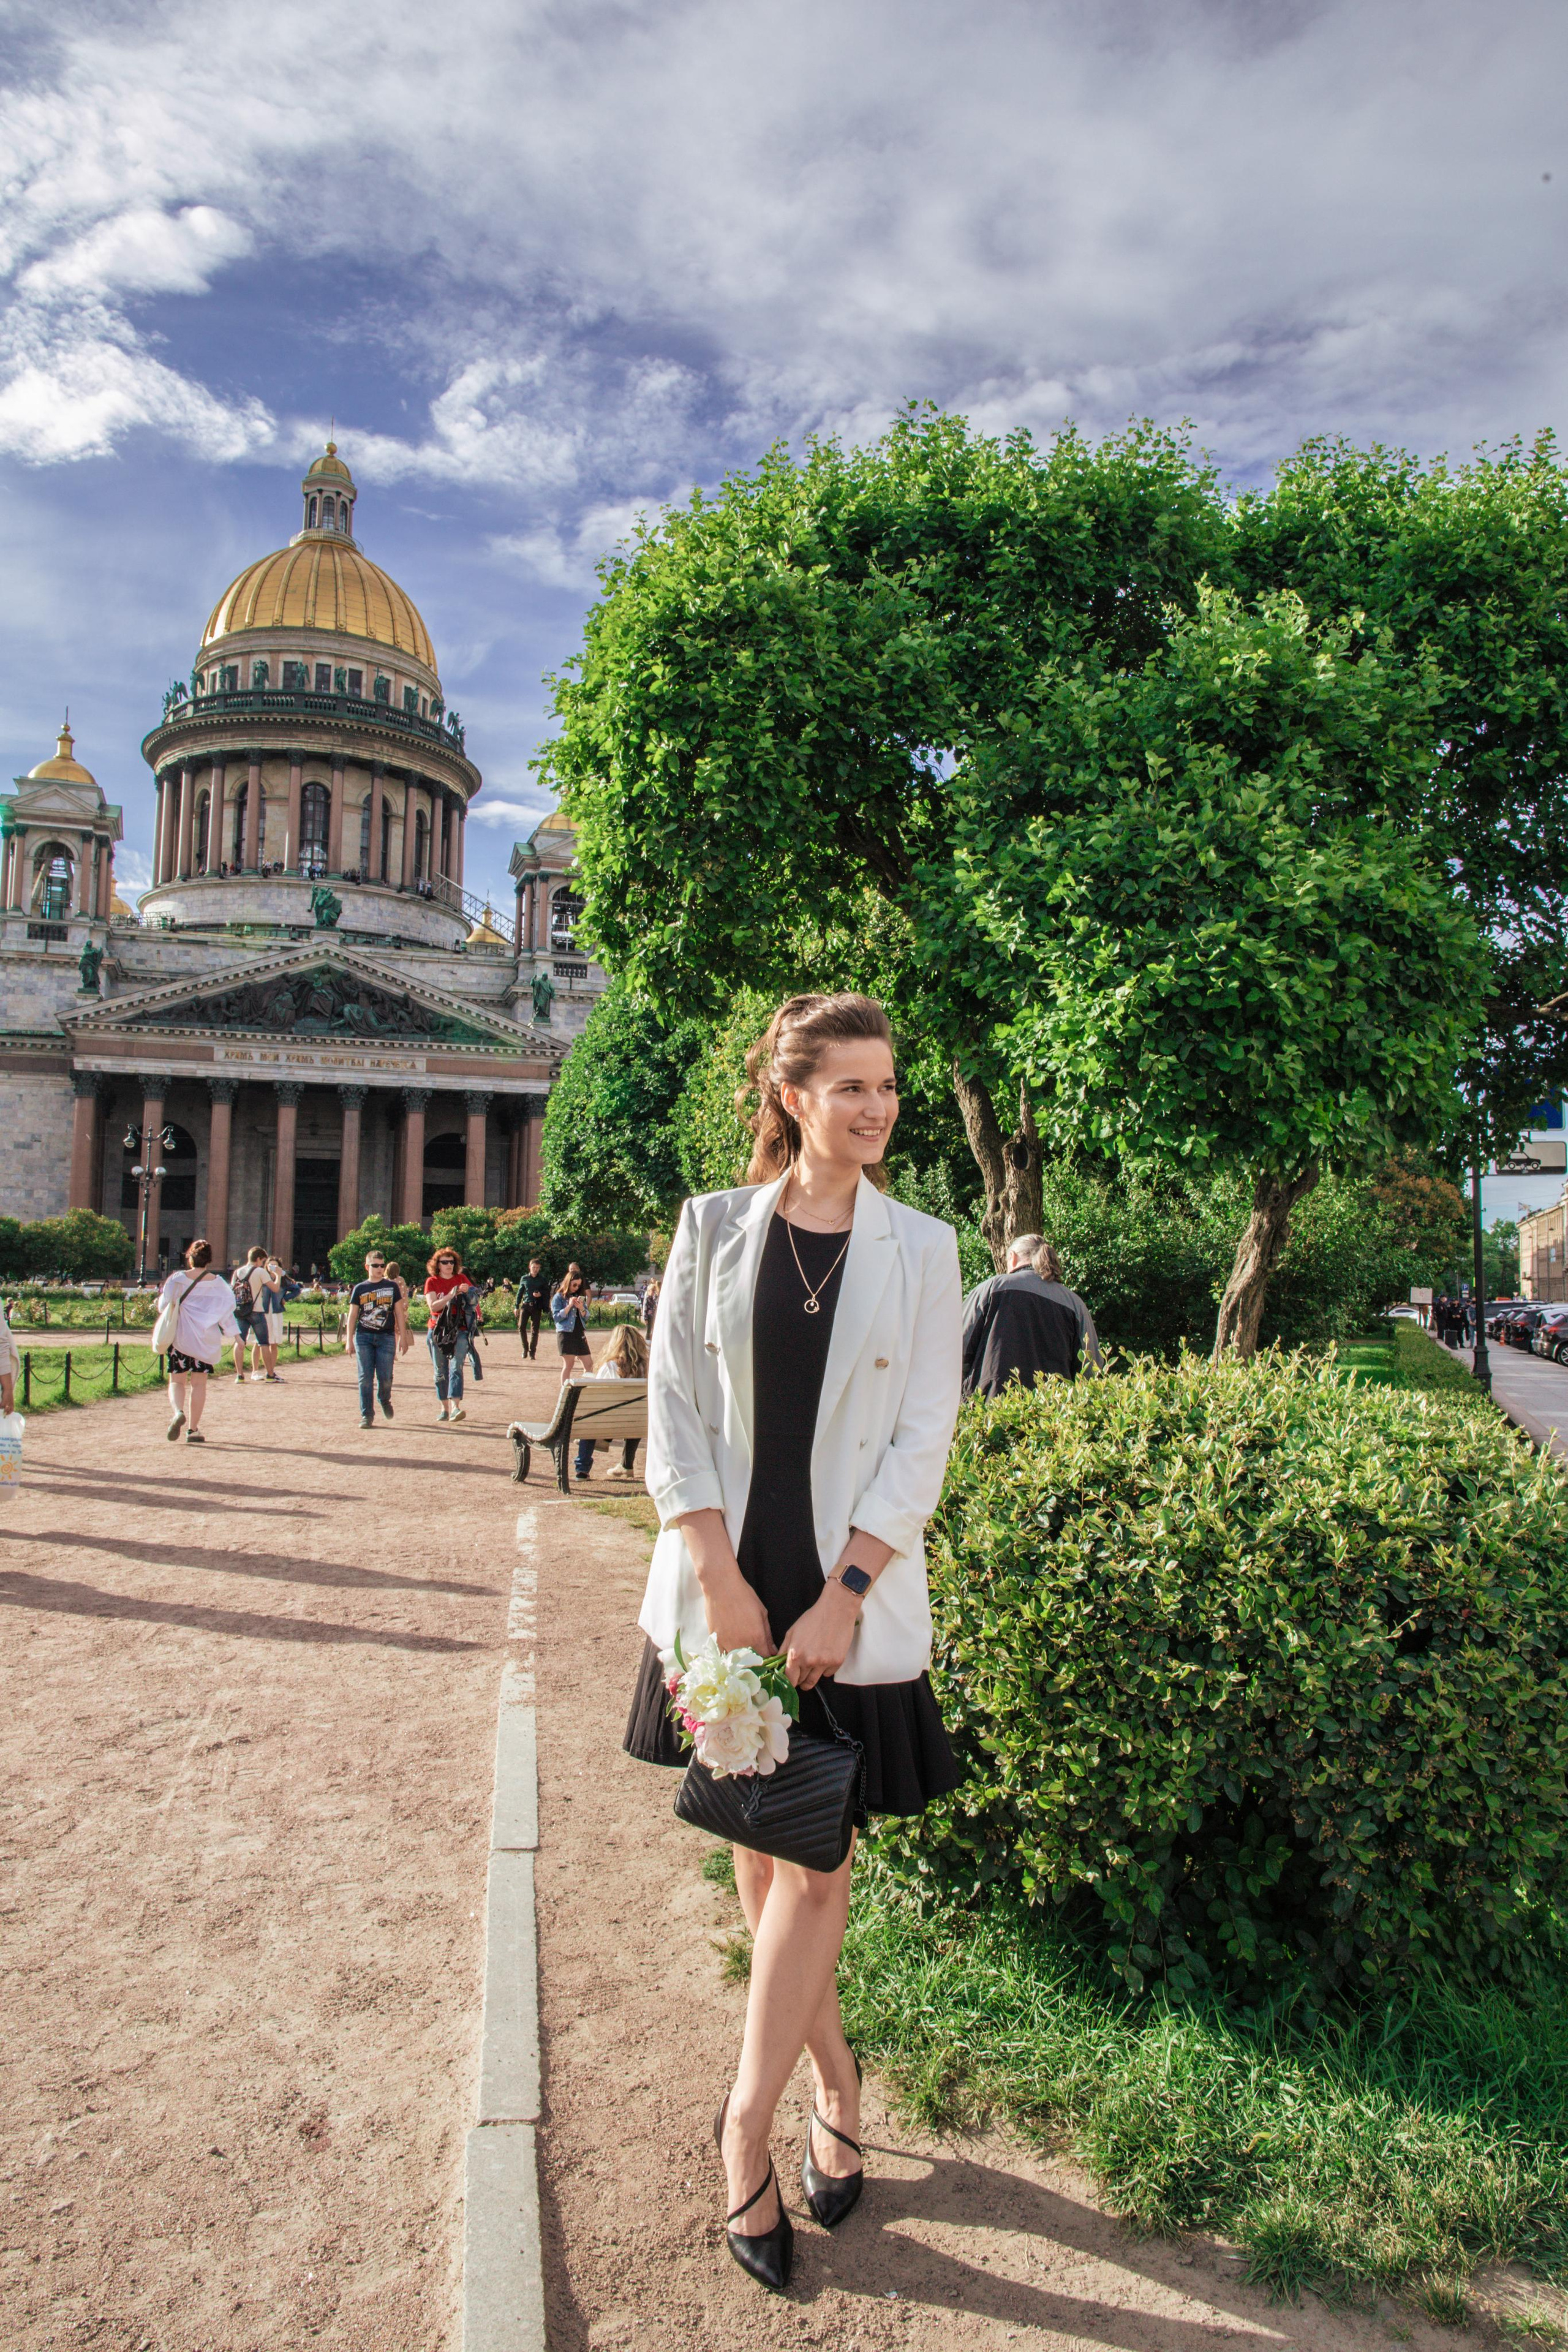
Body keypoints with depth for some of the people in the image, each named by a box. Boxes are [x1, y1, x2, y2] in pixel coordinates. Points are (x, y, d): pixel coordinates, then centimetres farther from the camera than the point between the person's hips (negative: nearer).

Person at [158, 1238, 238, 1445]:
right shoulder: (218, 1283, -3)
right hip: (206, 1340, 1)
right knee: (199, 1384, 9)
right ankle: (193, 1429, 8)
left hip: (180, 1337, -1)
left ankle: (178, 1412, -19)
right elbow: (227, 1309, 1)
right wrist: (234, 1334, 11)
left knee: (177, 1381, 9)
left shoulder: (177, 1280, -6)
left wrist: (161, 1296, 20)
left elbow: (164, 1306, -1)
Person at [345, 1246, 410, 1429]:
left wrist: (403, 1338, 3)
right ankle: (367, 1416, 3)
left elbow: (400, 1313, 7)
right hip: (364, 1337, 1)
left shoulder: (392, 1286, 7)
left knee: (385, 1377, -4)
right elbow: (352, 1315, 9)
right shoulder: (359, 1289, 8)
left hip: (386, 1337, -1)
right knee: (366, 1378, -2)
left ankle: (385, 1400, 27)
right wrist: (349, 1340, 3)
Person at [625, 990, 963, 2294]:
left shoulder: (920, 1247, -1)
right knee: (759, 1845, 13)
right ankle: (835, 2083, 35)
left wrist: (843, 1596, -11)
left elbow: (923, 1440, -3)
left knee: (814, 1861, 3)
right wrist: (723, 1581, -10)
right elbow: (675, 1414, -2)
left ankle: (749, 2123, 23)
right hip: (729, 1582, 1)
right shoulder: (715, 1228, 0)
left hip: (853, 1595, -1)